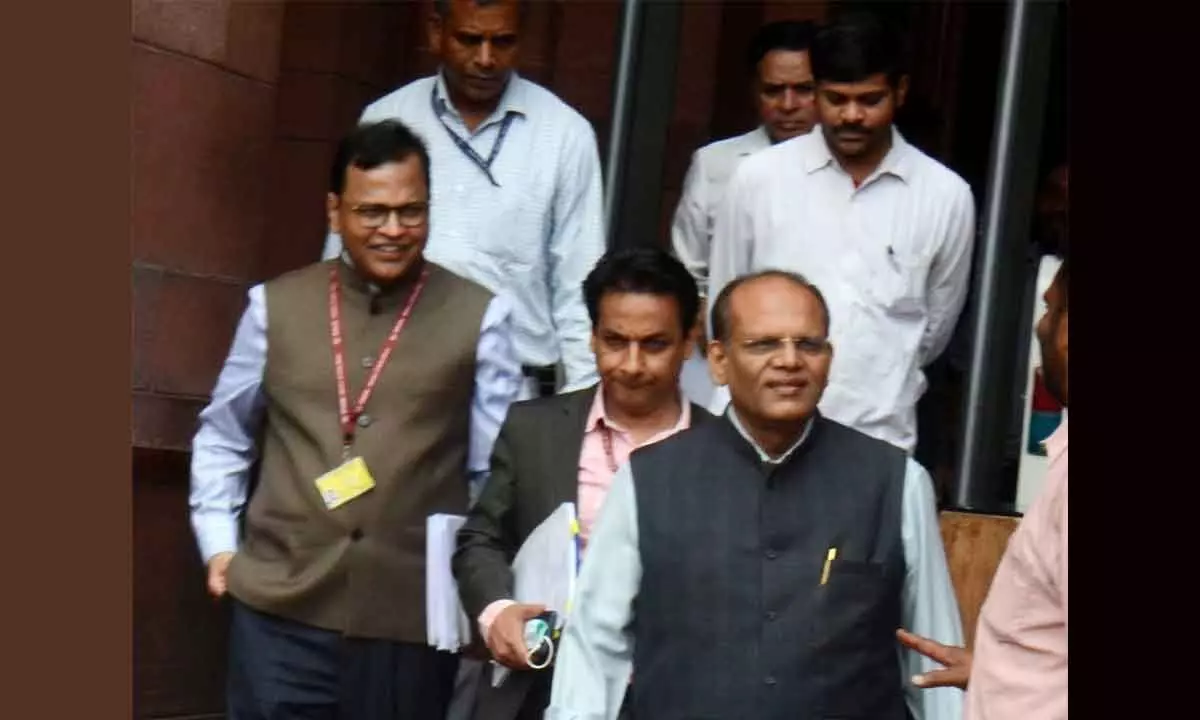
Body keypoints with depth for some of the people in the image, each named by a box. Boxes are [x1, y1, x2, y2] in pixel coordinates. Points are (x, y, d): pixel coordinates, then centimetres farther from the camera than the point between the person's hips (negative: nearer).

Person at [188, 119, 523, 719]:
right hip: (279, 609, 1)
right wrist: (218, 544, 9)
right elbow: (221, 438, 17)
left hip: (413, 619, -1)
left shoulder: (478, 318, -1)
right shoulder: (275, 307, 5)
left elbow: (495, 470, 4)